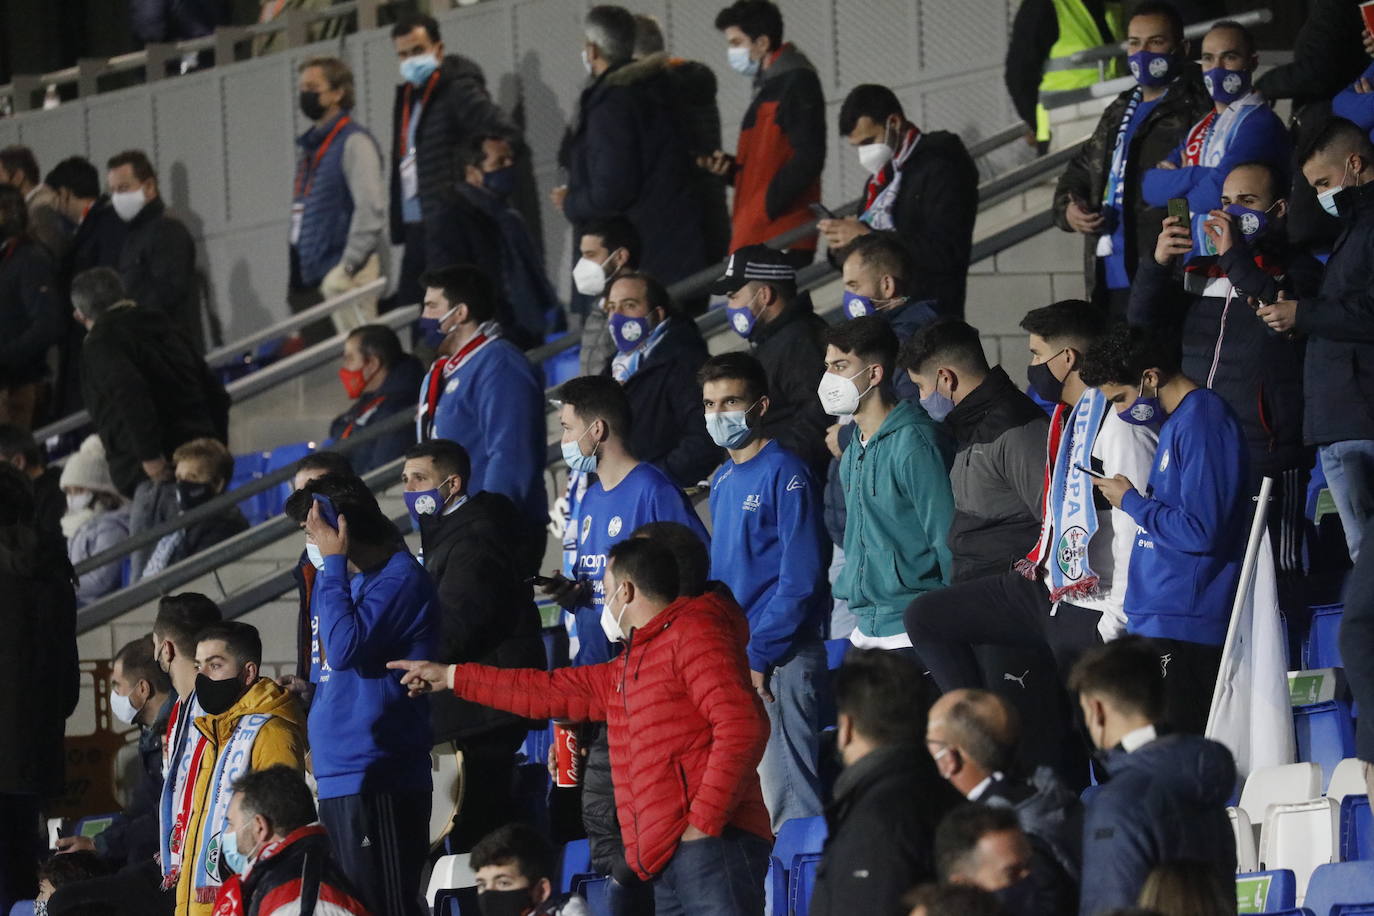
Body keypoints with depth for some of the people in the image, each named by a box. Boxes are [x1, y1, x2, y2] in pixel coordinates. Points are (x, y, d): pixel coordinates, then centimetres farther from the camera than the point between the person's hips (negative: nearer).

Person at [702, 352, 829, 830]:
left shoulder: (784, 474, -9)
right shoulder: (723, 481, 16)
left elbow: (800, 578, -15)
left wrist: (759, 656, -16)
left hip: (779, 660, -8)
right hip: (730, 660, 8)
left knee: (786, 800, -10)